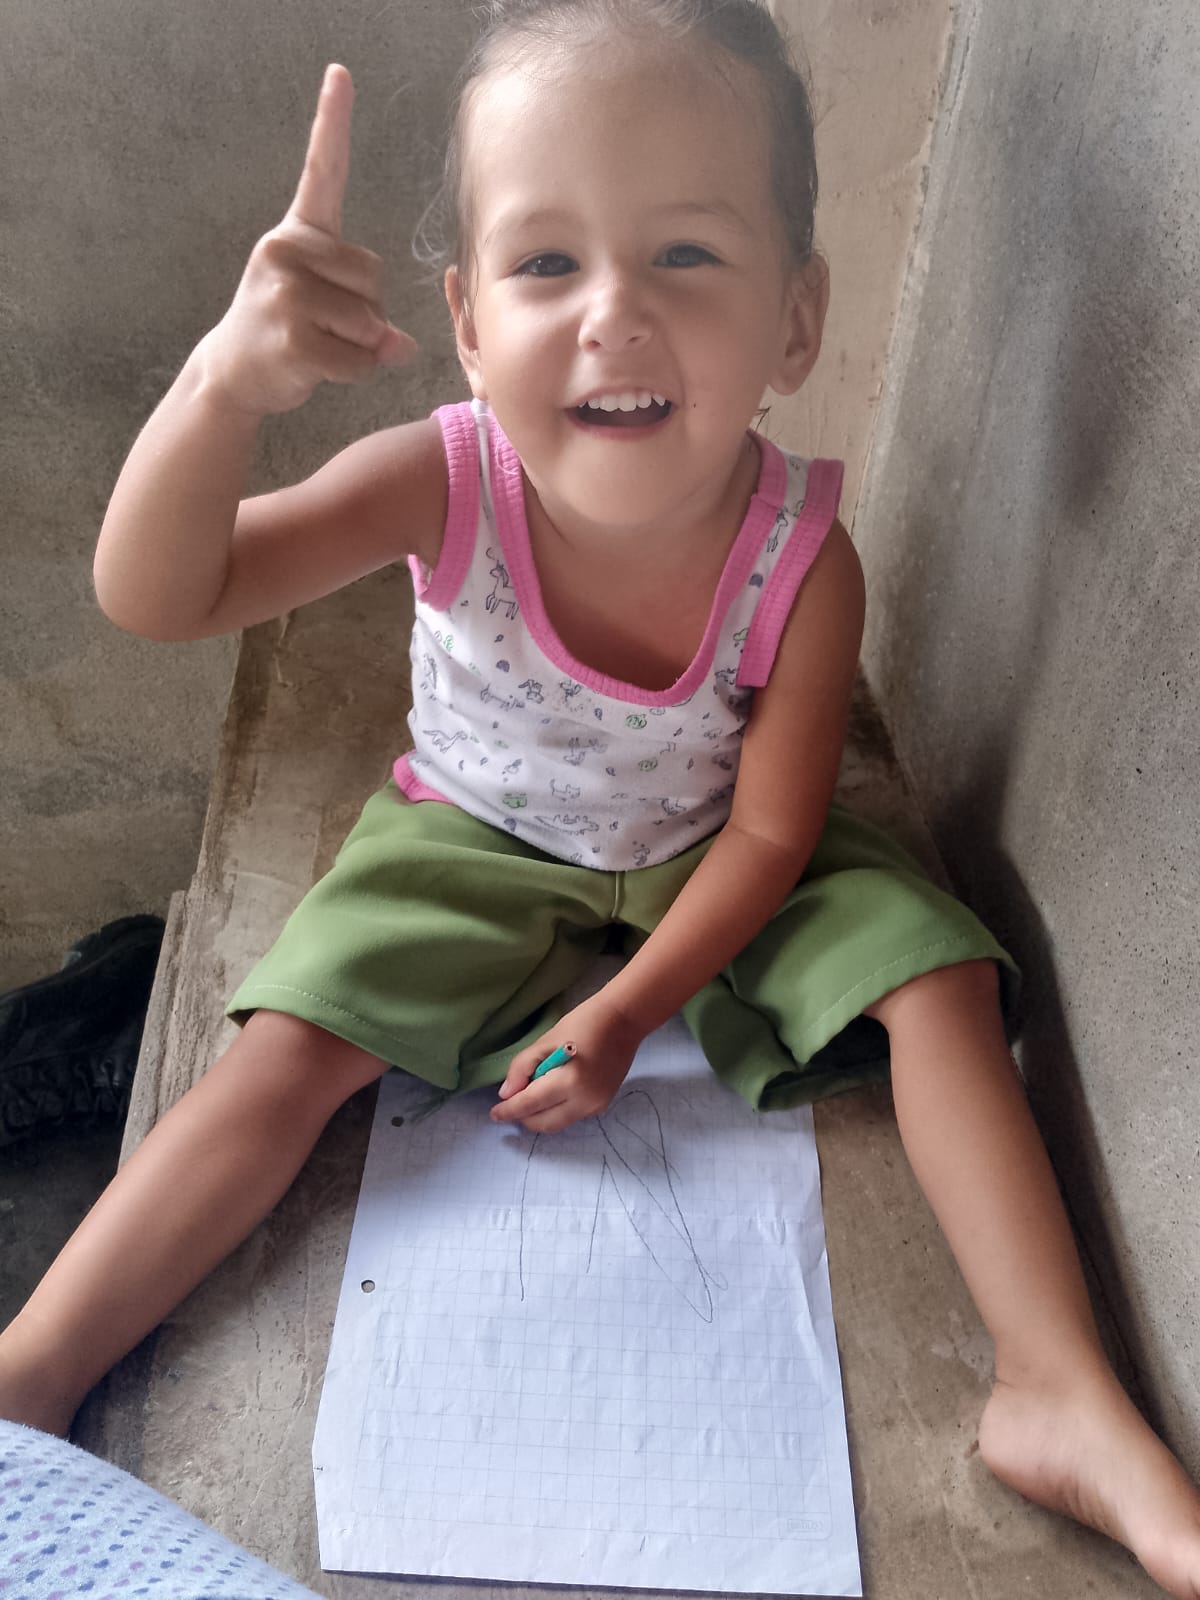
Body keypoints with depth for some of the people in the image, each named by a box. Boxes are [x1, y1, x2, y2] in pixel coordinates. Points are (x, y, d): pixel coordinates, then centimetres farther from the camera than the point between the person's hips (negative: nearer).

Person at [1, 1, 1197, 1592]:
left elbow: (771, 831, -16)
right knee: (294, 1041, -16)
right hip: (476, 848, 0)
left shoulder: (802, 557, -27)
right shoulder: (443, 484, -27)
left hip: (711, 868, 1)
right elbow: (155, 596, -31)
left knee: (935, 975, -15)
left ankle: (1062, 1399, -7)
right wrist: (227, 384, -49)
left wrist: (625, 1015, -18)